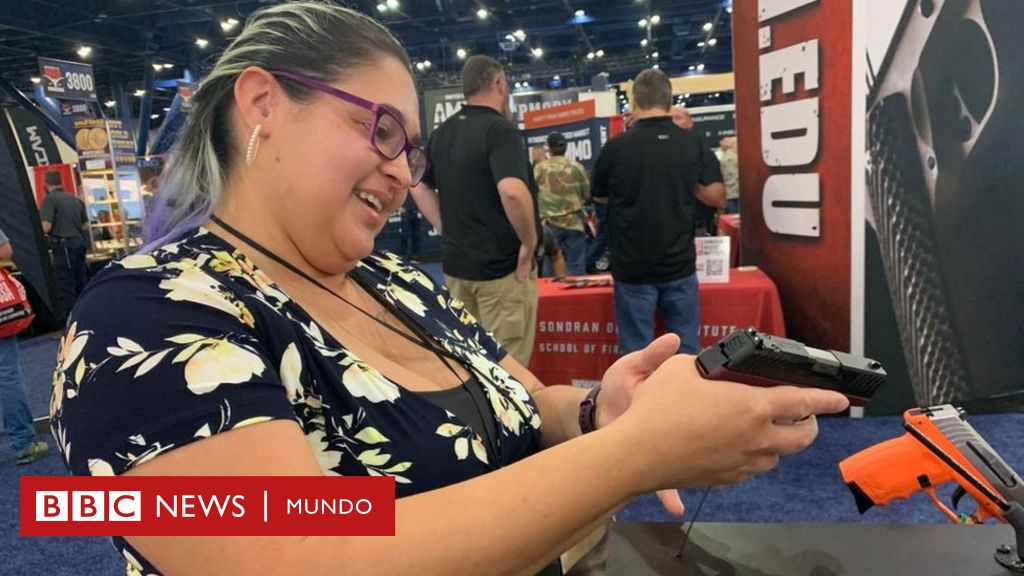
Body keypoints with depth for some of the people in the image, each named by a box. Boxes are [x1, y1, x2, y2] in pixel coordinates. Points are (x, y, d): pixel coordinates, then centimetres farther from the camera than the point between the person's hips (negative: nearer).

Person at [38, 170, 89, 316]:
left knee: (66, 286, -2)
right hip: (79, 242, 7)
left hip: (63, 244, -7)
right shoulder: (75, 199, 14)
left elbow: (46, 227, -16)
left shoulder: (49, 199, -8)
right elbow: (85, 226, 17)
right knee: (80, 283, 13)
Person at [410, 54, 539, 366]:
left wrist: (449, 230, 13)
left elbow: (419, 187, 17)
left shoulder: (441, 133, 9)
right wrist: (529, 243, -17)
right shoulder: (500, 129, -15)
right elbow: (512, 191, -30)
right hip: (502, 265, -7)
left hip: (455, 263, 8)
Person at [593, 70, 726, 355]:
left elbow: (599, 197, 7)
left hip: (633, 268, -2)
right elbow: (717, 197, 3)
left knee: (637, 353, 6)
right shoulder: (692, 143, -4)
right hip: (680, 265, 2)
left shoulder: (615, 147, -10)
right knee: (686, 348, 12)